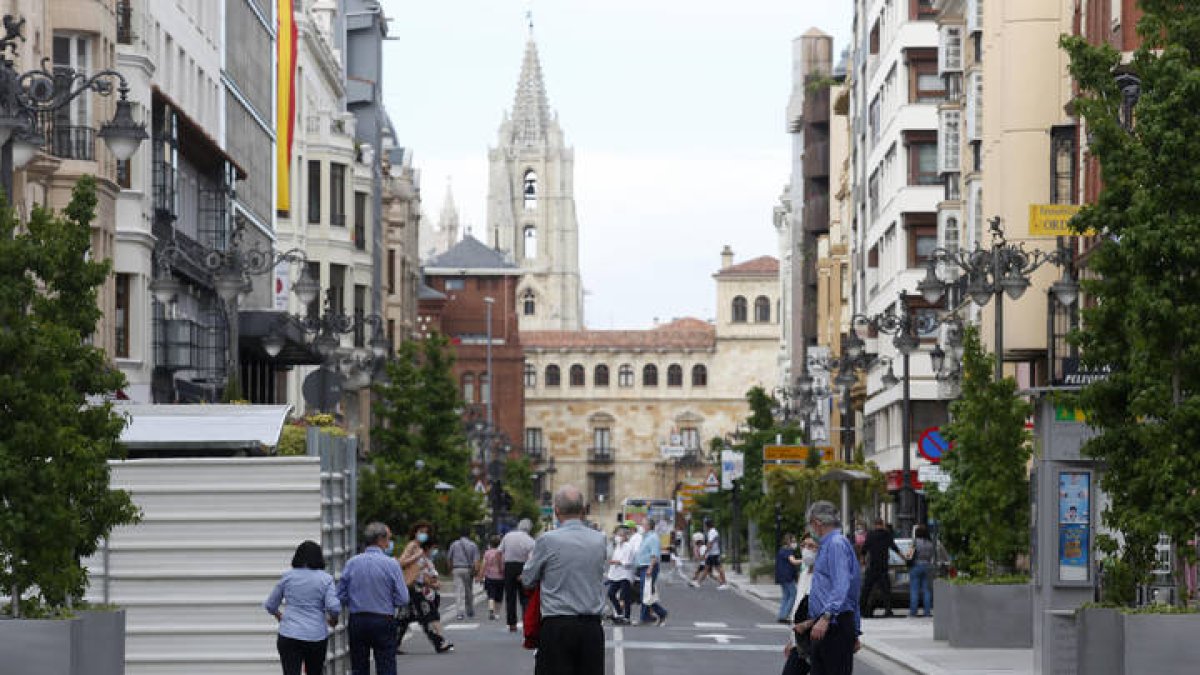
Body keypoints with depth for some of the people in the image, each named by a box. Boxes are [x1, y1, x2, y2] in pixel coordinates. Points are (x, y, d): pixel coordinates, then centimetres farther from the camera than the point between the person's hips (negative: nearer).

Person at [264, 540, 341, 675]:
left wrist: (278, 615, 32)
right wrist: (333, 619, 9)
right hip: (317, 637, 0)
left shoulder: (287, 577, 3)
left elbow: (270, 605, 11)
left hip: (289, 635, 0)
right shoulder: (326, 579, -1)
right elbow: (333, 607, -13)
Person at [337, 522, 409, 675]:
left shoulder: (351, 563, 0)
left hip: (356, 622, 3)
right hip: (383, 622, -3)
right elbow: (403, 600, -8)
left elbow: (341, 597, 2)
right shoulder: (391, 564, -8)